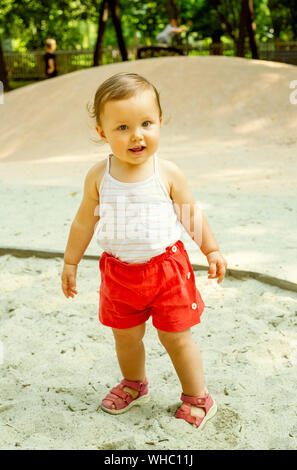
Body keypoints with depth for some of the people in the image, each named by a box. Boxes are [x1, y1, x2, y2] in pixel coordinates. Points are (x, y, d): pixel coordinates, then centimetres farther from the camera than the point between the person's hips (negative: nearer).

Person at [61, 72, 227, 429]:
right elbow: (84, 222, 4)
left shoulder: (168, 174, -12)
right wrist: (70, 263, 10)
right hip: (119, 272, 2)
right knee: (125, 335, 17)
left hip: (167, 267, -2)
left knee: (175, 336, 7)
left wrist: (211, 250, 7)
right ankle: (133, 385, 45)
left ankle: (197, 398, 29)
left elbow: (191, 214, 1)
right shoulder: (98, 177, -9)